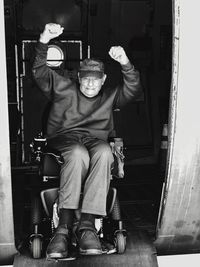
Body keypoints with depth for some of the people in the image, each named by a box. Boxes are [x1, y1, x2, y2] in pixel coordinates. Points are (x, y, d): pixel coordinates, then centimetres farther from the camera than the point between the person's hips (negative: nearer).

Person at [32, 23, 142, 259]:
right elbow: (40, 73, 8)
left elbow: (134, 90, 8)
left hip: (96, 140, 2)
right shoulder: (64, 88, 19)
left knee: (104, 153, -37)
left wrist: (125, 64, -9)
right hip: (64, 139, -1)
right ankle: (64, 227, -43)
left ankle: (87, 224, -42)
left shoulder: (109, 96, 23)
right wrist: (44, 41, -8)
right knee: (78, 154, -39)